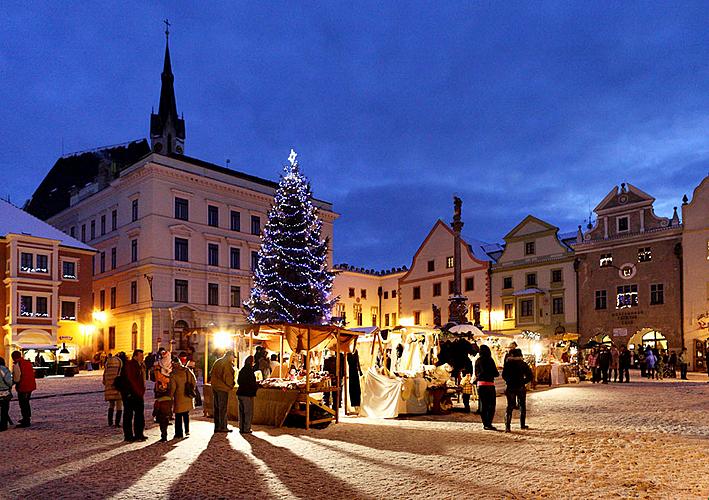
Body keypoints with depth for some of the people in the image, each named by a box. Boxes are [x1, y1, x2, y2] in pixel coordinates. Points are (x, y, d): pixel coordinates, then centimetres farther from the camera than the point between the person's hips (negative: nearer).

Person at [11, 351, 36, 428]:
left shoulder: (16, 365, -14)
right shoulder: (28, 362, 11)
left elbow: (17, 378, -16)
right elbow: (33, 374, 15)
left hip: (22, 387, -8)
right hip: (30, 386, 8)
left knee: (23, 404, 0)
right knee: (26, 403, 23)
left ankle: (26, 422, 3)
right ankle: (27, 418, 36)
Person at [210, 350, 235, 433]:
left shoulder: (217, 362, 13)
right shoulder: (227, 364, -13)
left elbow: (211, 374, 17)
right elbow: (227, 376, -17)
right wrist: (231, 386, -3)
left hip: (214, 387, 8)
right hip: (223, 388, -8)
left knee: (216, 407, 12)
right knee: (223, 408, -2)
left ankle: (217, 427, 16)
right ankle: (223, 427, 0)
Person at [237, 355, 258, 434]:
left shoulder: (241, 370, 9)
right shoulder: (249, 371, -15)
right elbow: (252, 383, -17)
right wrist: (257, 386, 3)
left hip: (240, 393, 8)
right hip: (248, 394, -8)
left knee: (241, 412, 14)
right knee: (248, 412, 1)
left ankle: (241, 428, 19)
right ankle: (246, 429, 2)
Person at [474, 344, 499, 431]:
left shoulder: (477, 361, 5)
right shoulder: (489, 360, -9)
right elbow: (496, 373, -6)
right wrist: (497, 373, 15)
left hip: (480, 385, 5)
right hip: (489, 384, -5)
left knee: (483, 405, 11)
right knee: (491, 405, -1)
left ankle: (485, 424, 13)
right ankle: (488, 424, -10)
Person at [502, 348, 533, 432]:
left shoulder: (507, 364, -1)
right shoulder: (523, 364, -3)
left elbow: (504, 375, 3)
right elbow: (529, 376, -4)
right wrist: (523, 382, 4)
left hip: (510, 387, 0)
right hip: (521, 387, 0)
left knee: (509, 407, 2)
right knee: (522, 406, 16)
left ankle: (507, 426, -9)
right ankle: (522, 424, 22)